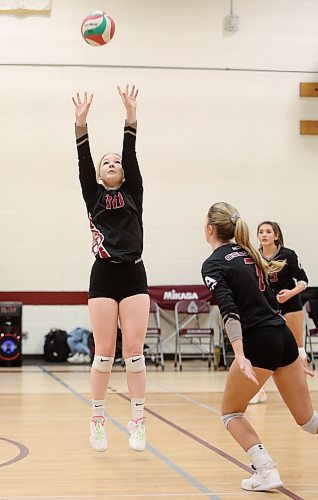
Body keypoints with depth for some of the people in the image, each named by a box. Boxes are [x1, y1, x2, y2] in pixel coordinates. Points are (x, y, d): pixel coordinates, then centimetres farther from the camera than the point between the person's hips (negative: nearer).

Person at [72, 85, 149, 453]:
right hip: (104, 277, 0)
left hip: (133, 276, 1)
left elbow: (132, 156, 0)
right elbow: (83, 162, -3)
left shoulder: (133, 193, 11)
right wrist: (81, 123, -15)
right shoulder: (93, 196, 10)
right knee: (104, 352, -1)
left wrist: (131, 116, -12)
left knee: (134, 350, -3)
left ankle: (138, 422, 1)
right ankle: (97, 419, 10)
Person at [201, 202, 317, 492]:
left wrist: (240, 356, -28)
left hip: (259, 343, -7)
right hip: (285, 337, 7)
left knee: (231, 413, 12)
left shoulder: (213, 265, -6)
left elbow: (229, 310, -20)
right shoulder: (247, 253, 16)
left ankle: (267, 470, -3)